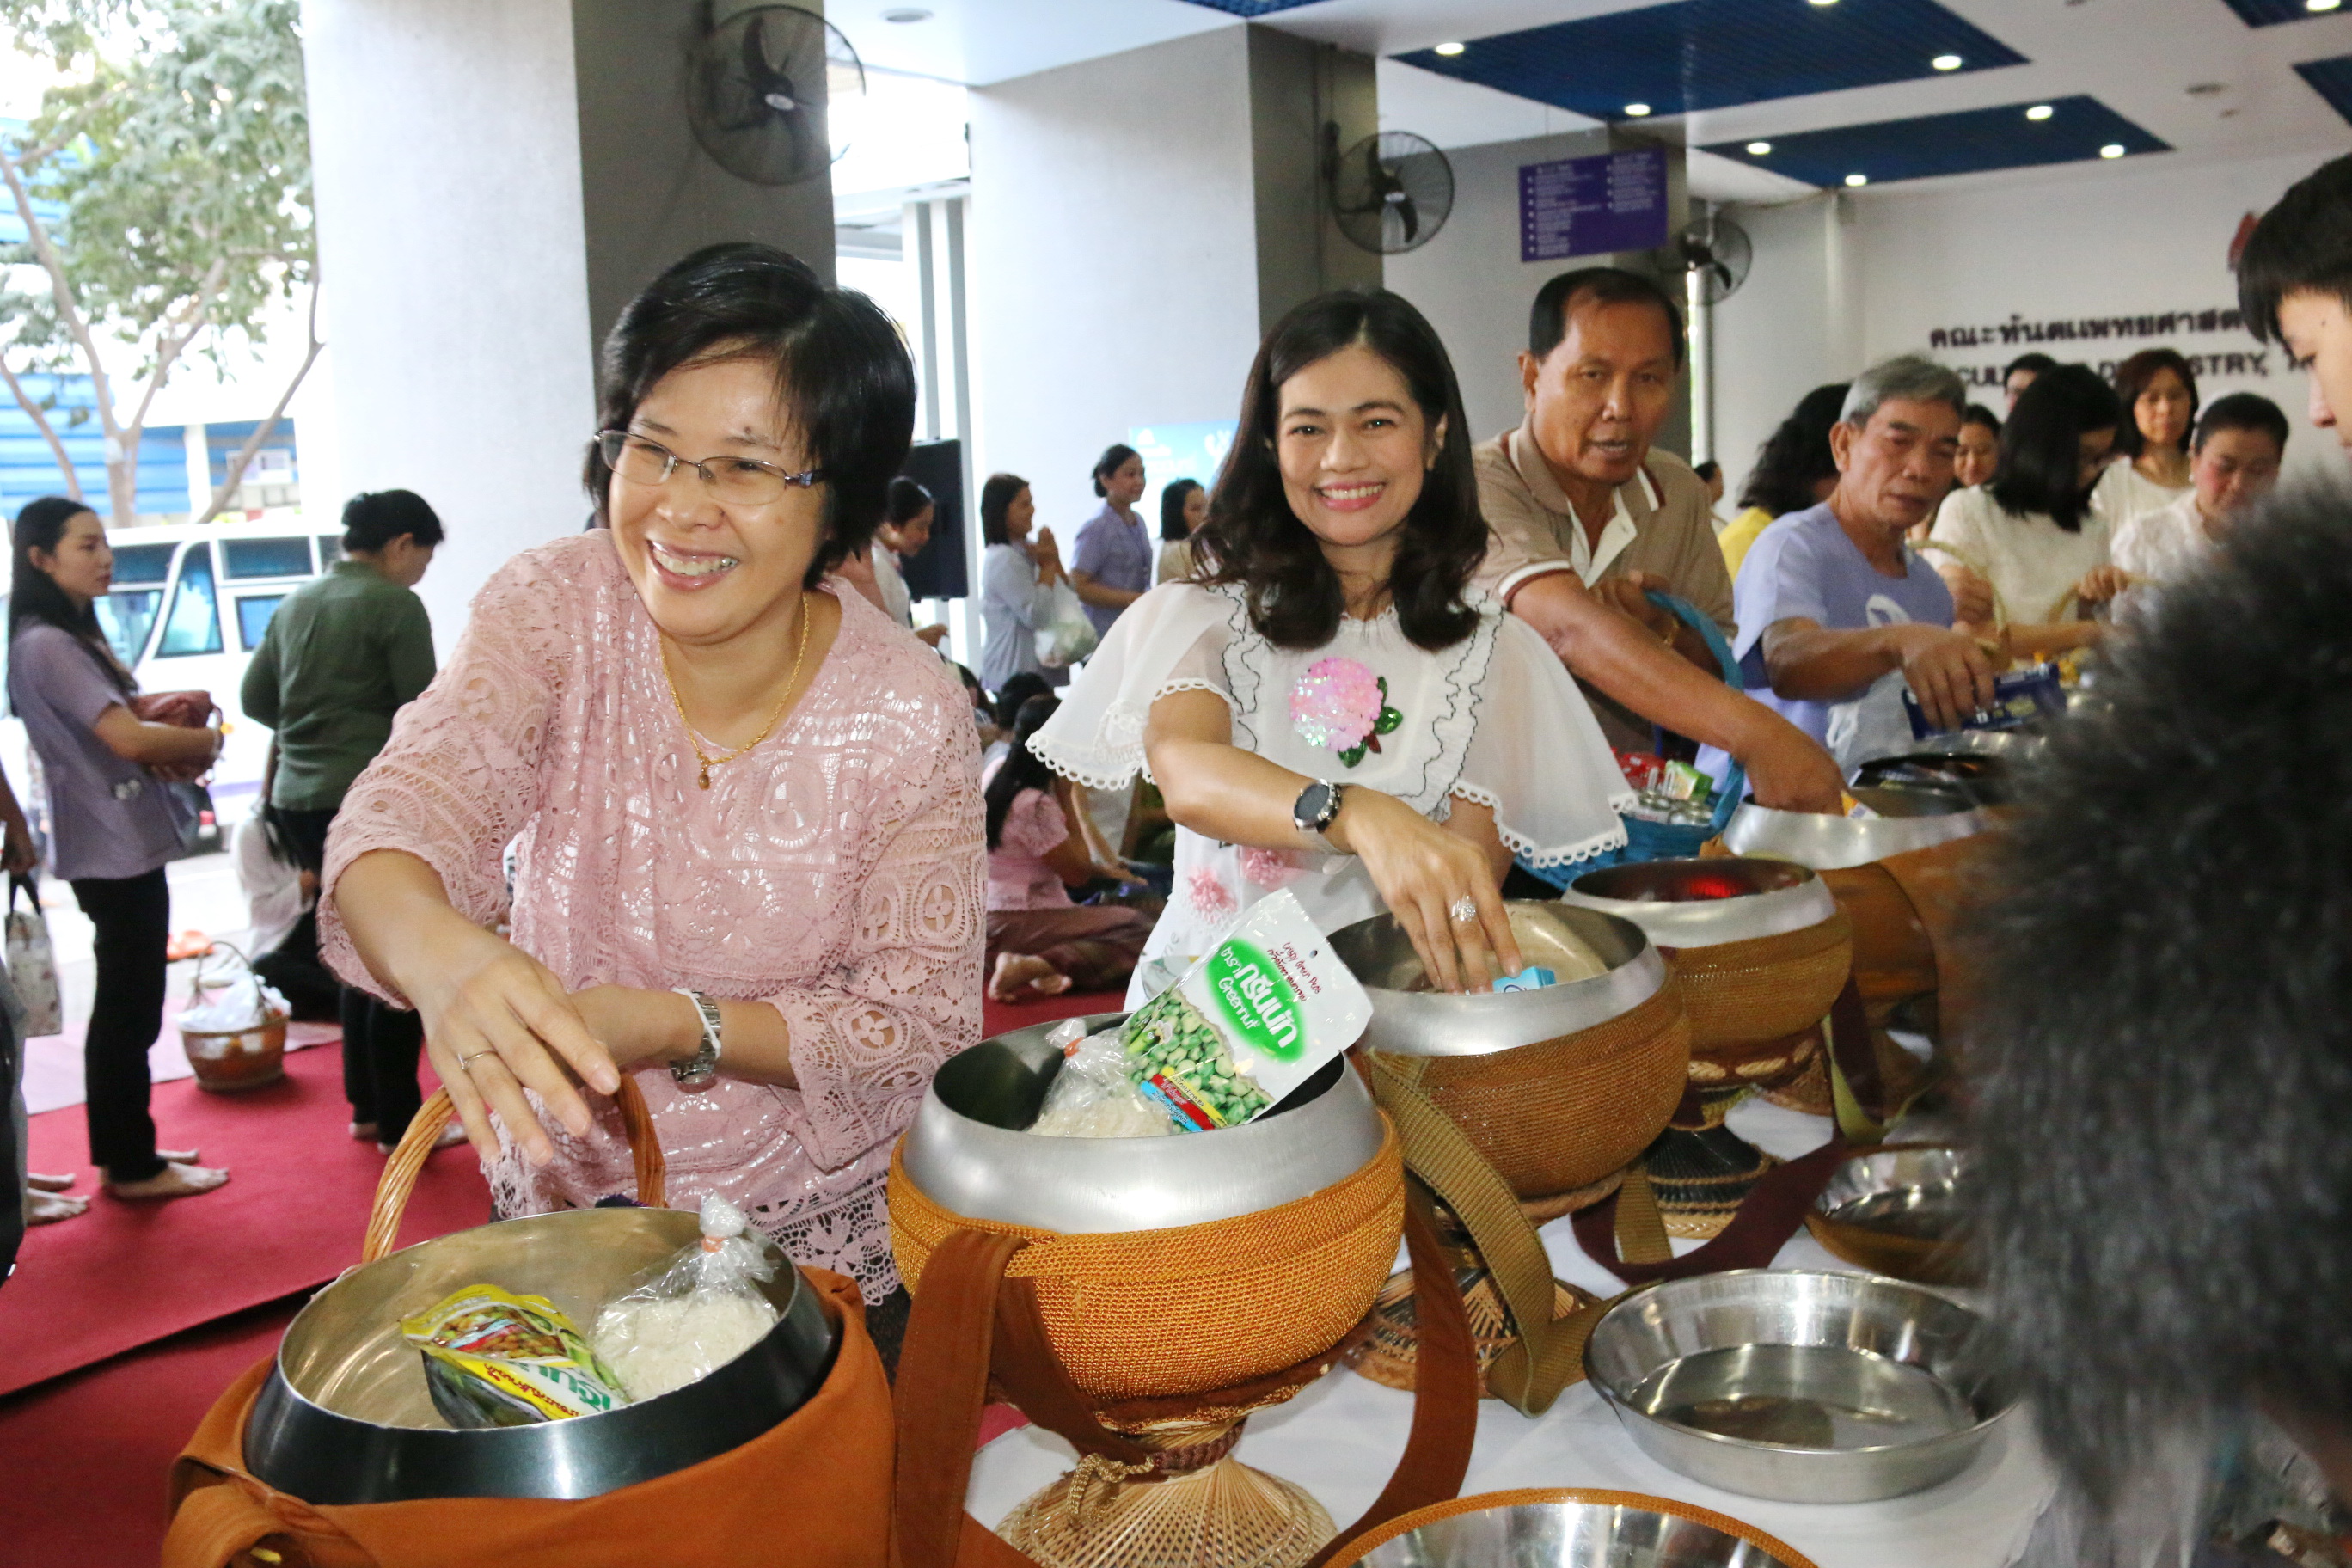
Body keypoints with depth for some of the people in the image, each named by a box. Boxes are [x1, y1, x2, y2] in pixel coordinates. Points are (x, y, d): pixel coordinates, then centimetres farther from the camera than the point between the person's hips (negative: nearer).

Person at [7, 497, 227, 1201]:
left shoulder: (77, 636, 15)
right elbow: (126, 739, -24)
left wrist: (174, 744, -3)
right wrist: (205, 741, -7)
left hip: (127, 847, 10)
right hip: (112, 853, -10)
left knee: (126, 1007, 16)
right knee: (128, 1011, -2)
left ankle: (125, 1150, 26)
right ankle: (131, 1167, 8)